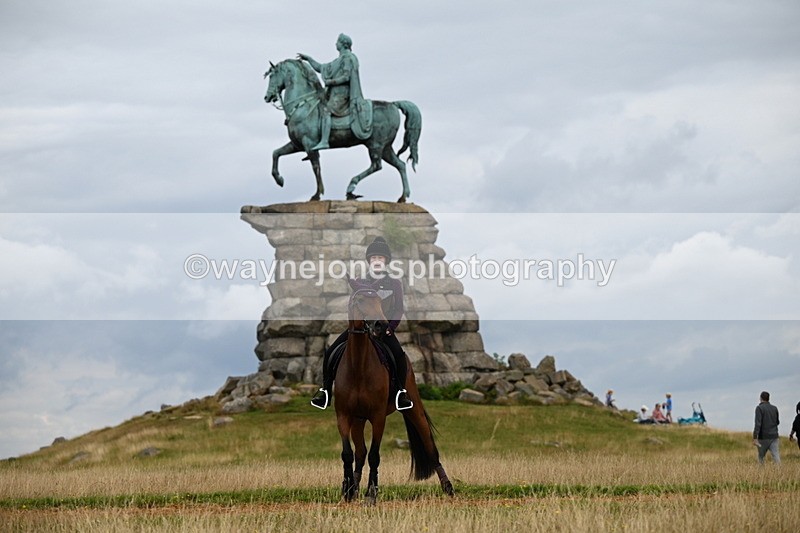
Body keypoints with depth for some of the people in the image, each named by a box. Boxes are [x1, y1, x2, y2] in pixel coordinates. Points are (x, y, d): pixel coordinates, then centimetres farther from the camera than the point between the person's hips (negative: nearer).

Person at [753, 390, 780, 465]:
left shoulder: (760, 408, -8)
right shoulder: (774, 408, 9)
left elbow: (758, 423, -18)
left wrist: (755, 438, -22)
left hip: (763, 437, -4)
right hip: (774, 436, 4)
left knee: (761, 457, 12)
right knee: (776, 456, -5)